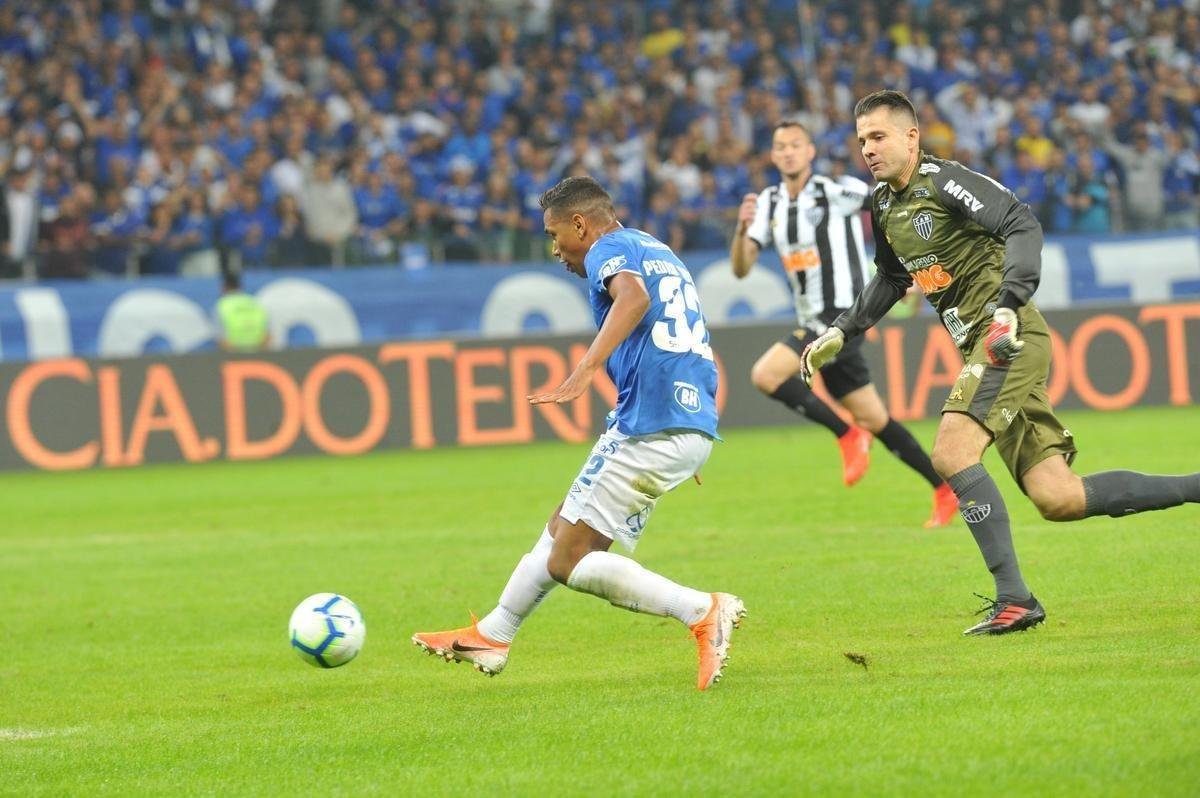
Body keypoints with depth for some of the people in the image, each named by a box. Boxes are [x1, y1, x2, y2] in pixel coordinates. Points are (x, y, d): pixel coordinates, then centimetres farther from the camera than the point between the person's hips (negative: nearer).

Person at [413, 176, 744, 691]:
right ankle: (491, 637, 34)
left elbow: (634, 297, -27)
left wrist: (583, 371, -38)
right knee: (564, 526, 22)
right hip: (693, 424, 10)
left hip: (649, 429, -10)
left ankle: (703, 611, -17)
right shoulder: (659, 253, 25)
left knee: (569, 561, -6)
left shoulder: (610, 249, -4)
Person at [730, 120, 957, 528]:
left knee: (765, 375, -22)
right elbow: (740, 269, 2)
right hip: (816, 324, 7)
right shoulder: (769, 204, 8)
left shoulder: (838, 192, -9)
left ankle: (847, 434, -9)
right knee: (875, 421, 11)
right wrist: (742, 228, -16)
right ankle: (945, 490, 21)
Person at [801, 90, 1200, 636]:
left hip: (1009, 338, -9)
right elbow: (891, 279, 34)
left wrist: (1009, 305, -34)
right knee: (1059, 501, 1)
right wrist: (841, 332, 27)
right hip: (980, 346, 9)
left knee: (952, 453, -22)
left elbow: (1023, 227, -23)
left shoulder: (943, 182, -11)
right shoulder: (884, 205, 16)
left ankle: (1014, 598, -19)